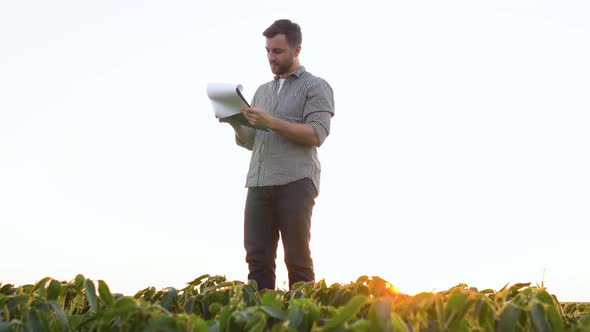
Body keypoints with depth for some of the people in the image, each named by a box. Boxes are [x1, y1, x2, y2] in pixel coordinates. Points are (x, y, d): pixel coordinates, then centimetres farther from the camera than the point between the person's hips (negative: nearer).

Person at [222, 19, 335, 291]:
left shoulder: (316, 87, 6)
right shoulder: (262, 91, 24)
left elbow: (316, 135, -9)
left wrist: (271, 122, -14)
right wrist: (236, 124, 0)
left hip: (295, 182, -5)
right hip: (259, 183, 6)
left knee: (297, 261, -4)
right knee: (257, 259, 0)